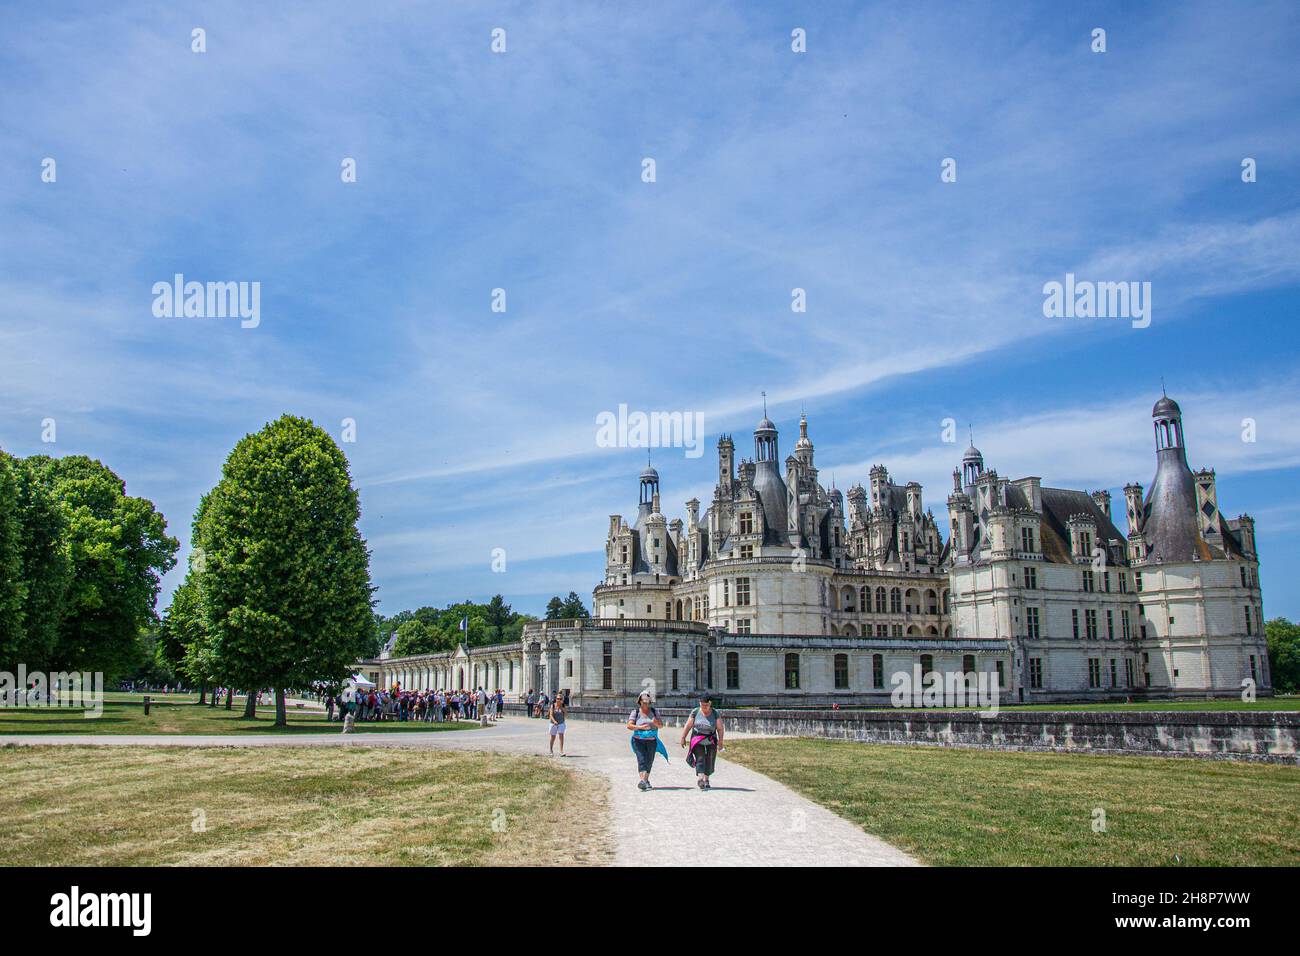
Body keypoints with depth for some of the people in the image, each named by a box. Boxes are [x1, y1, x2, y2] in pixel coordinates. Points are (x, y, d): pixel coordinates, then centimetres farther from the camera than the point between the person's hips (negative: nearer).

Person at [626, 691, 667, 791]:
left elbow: (661, 725, 5)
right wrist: (640, 727, -24)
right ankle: (643, 781, -28)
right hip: (639, 741, -3)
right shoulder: (635, 713, 1)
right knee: (641, 760, -16)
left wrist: (656, 722, -18)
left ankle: (646, 780, 21)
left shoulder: (654, 712, 8)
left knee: (649, 761, 5)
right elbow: (629, 726, -8)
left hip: (652, 741, 3)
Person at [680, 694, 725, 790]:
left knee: (709, 761, 5)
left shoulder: (715, 714, -2)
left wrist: (720, 740, -14)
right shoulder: (695, 712, -1)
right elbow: (688, 726, 3)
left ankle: (706, 779, 23)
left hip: (711, 740, 1)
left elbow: (720, 728, -5)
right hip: (697, 739, -1)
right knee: (700, 759, -15)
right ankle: (700, 778, -28)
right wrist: (683, 737, 3)